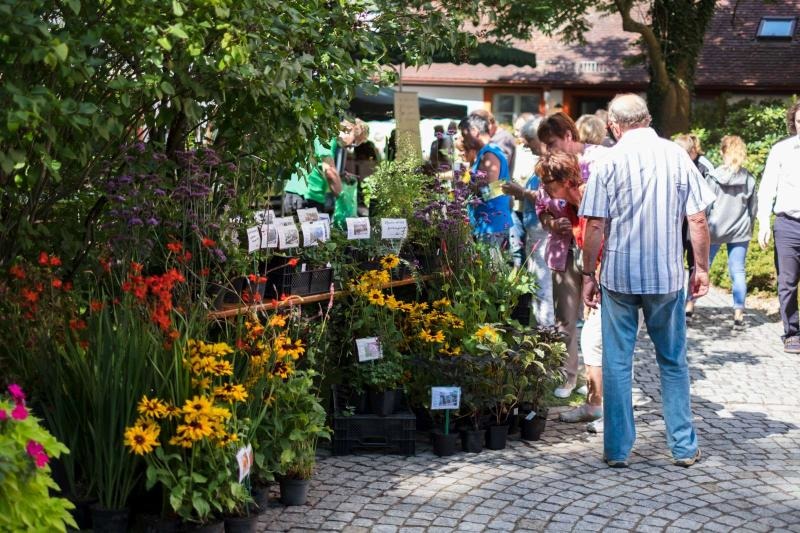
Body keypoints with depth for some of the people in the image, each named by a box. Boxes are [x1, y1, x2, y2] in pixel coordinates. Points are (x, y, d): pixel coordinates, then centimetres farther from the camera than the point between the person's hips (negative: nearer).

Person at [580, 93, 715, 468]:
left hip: (618, 275, -2)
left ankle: (617, 450, 12)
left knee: (617, 363, 7)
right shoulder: (677, 156, -1)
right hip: (668, 275, 2)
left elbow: (595, 226, -7)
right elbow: (698, 219, 0)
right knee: (673, 361, 14)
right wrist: (701, 267, 10)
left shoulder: (609, 162, -6)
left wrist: (589, 274, 2)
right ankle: (684, 447, 19)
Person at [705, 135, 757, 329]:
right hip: (740, 232, 2)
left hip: (714, 229, -2)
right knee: (738, 271, 4)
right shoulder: (749, 179, 0)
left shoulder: (713, 177, -8)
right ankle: (739, 313, 2)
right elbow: (753, 209, 7)